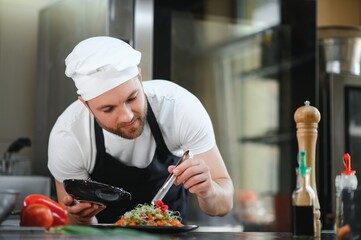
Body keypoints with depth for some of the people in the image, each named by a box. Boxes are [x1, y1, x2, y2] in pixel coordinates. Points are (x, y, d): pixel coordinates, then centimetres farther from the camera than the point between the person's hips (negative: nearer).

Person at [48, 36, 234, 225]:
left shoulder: (181, 106, -26)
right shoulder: (67, 138, -25)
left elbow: (224, 204, -20)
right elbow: (74, 221, -12)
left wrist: (208, 191, -42)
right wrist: (80, 218, -34)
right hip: (106, 223, 0)